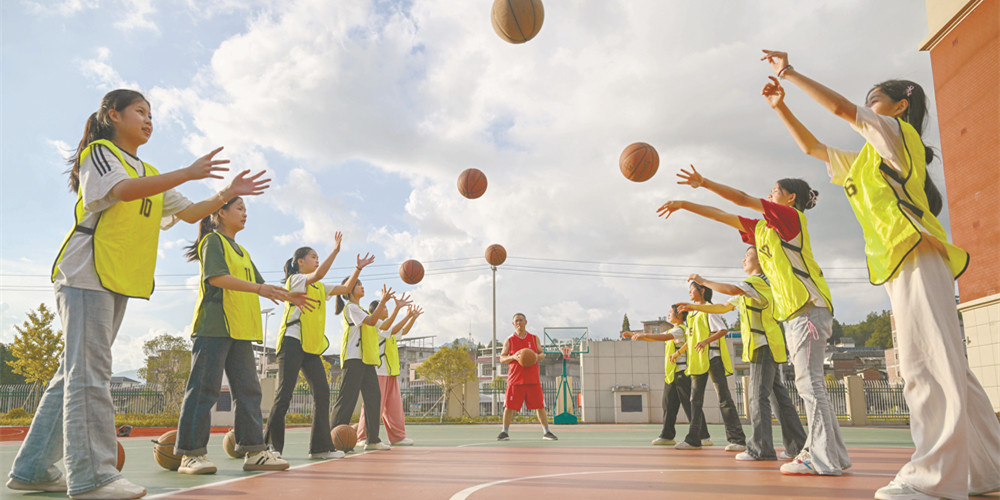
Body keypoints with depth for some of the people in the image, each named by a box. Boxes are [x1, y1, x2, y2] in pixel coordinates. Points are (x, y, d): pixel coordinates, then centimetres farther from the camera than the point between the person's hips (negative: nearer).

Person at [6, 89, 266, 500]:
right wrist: (188, 173, -27)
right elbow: (123, 190, -20)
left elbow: (190, 212, 22)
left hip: (118, 281, 8)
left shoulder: (150, 175, 24)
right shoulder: (99, 152, 0)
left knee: (76, 372, 8)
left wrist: (228, 193, 8)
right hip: (87, 274, -8)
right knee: (88, 372, -12)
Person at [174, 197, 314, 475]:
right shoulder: (213, 241, 0)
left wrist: (287, 296, 11)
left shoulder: (242, 252, 26)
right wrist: (259, 288, -24)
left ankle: (253, 451, 6)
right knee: (205, 387, -7)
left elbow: (258, 285, 25)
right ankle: (190, 454, -2)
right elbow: (216, 277, -15)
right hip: (214, 325, -8)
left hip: (240, 328, 8)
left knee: (248, 388, 4)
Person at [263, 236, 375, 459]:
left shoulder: (319, 288, 22)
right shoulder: (295, 279, -1)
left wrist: (359, 268, 16)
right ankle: (270, 445, -1)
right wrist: (335, 250, -19)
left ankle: (321, 447, 5)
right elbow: (318, 274, -20)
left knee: (322, 392, 1)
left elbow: (345, 288, 24)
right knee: (284, 393, -9)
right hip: (293, 342, -8)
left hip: (312, 347, 8)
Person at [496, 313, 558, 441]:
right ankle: (505, 432, 11)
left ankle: (546, 432, 8)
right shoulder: (509, 341, 4)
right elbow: (501, 358, 3)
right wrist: (513, 357, -16)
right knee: (509, 406, -2)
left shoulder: (534, 339, 9)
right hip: (515, 379, -1)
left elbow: (542, 354, 13)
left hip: (533, 379, 1)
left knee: (540, 406, 0)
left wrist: (538, 356, -11)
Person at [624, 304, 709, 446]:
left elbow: (664, 337, -27)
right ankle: (667, 436, 12)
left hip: (682, 372, -9)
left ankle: (704, 436, 0)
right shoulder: (672, 331, 21)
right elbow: (653, 338, 23)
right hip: (671, 374, 9)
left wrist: (643, 334, -25)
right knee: (668, 405, 7)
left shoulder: (681, 329, -10)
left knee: (690, 406, -6)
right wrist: (633, 335, 17)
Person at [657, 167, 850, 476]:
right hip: (793, 313, 10)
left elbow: (743, 199, -13)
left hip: (808, 308, -9)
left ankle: (823, 460, -9)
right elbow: (724, 216, 19)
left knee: (809, 382, -11)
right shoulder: (761, 228, 19)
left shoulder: (790, 216, -5)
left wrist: (703, 182, -10)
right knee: (810, 384, 10)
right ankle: (834, 456, 16)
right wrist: (685, 205, 15)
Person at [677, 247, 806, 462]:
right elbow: (723, 307, 25)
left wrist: (703, 281, -13)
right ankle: (797, 445, 14)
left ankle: (761, 448, -9)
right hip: (767, 347, 10)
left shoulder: (760, 281, -7)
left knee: (759, 396, -10)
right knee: (779, 395, 10)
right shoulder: (748, 290, 25)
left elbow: (731, 289, -24)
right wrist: (696, 307, 18)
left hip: (765, 346, -10)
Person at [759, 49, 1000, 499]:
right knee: (943, 367, 8)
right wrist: (781, 107, 25)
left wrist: (790, 73, 0)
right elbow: (812, 147, 33)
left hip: (916, 255, -9)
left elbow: (839, 106, -6)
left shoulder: (899, 133, 6)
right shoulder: (867, 160, 29)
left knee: (927, 362, -15)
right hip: (899, 264, 9)